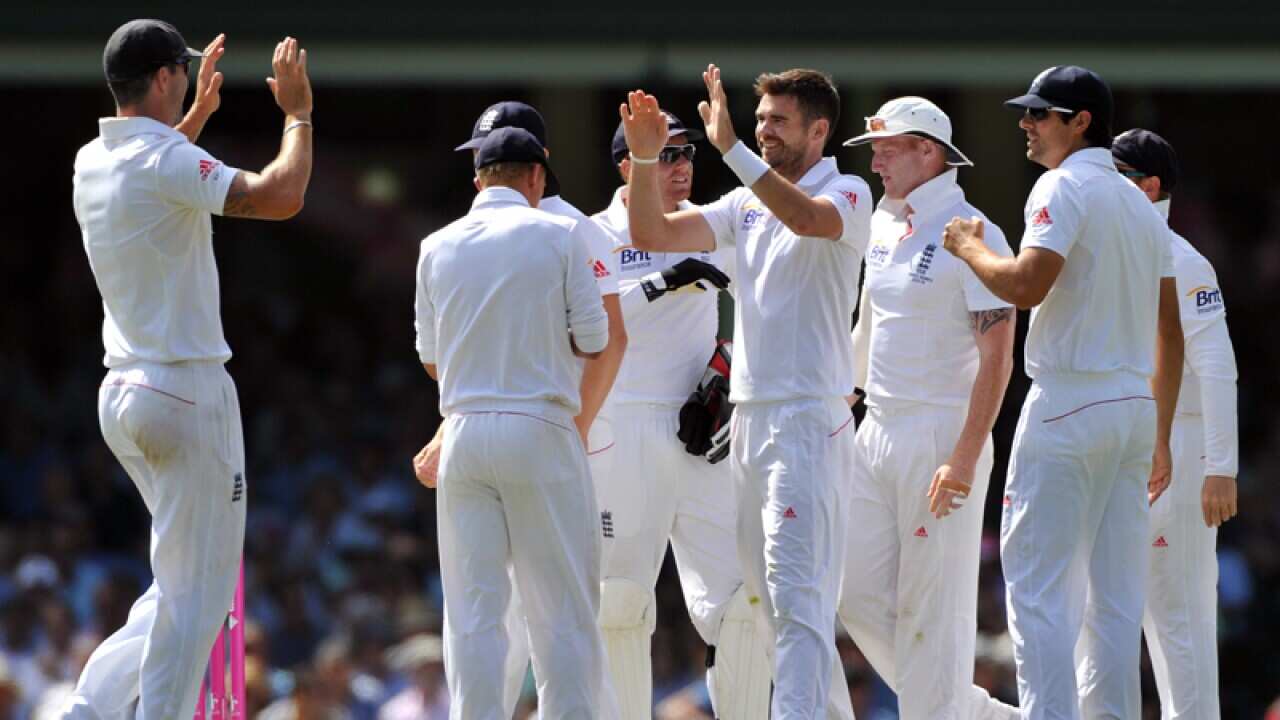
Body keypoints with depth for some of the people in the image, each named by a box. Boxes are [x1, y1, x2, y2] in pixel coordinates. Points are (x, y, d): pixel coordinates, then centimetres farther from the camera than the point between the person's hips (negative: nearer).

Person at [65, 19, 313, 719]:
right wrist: (298, 114, -12)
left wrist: (197, 114, 41)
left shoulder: (91, 162, 10)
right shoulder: (166, 161, -15)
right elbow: (278, 197, -26)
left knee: (183, 582, 17)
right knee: (195, 592, -3)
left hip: (120, 396, 9)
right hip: (187, 392, -9)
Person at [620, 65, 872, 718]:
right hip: (748, 415, 8)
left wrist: (730, 148, -34)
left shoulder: (846, 194, -5)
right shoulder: (746, 204, 16)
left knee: (798, 596, -16)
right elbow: (652, 234, 10)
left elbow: (807, 218, -29)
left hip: (807, 422, -8)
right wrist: (645, 157, -4)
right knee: (768, 596, 11)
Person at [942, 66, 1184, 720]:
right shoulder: (1139, 204, 17)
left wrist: (969, 249, -5)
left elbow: (1027, 285, -23)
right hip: (1135, 410, 8)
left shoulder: (1064, 187, -8)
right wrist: (1159, 438, 22)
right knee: (1116, 598, 8)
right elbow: (1170, 335, 18)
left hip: (1068, 407, -8)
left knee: (1039, 587, -8)